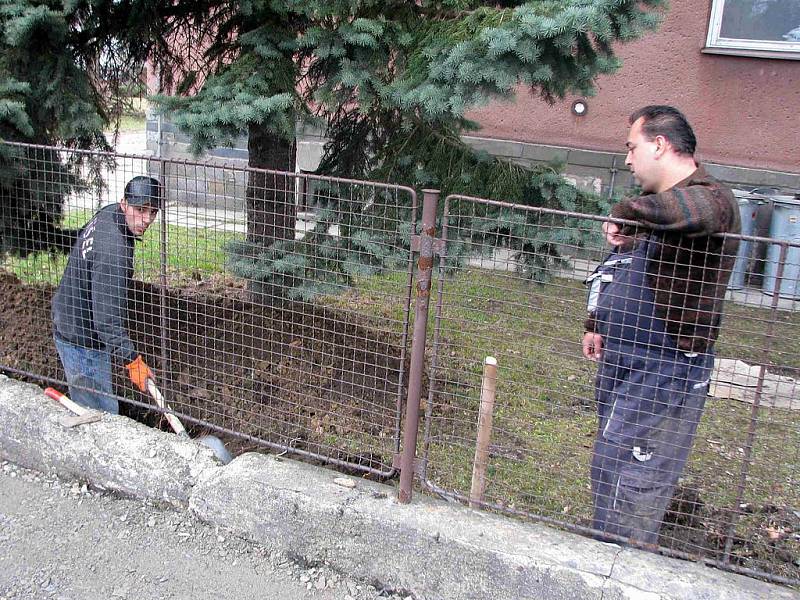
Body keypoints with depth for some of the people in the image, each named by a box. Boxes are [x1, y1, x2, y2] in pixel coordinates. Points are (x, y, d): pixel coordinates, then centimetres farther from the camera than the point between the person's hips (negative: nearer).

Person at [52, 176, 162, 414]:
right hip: (82, 342, -10)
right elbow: (107, 317, -31)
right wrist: (131, 359, -27)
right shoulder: (112, 251, -32)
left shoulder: (108, 213, -2)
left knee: (85, 407, 23)